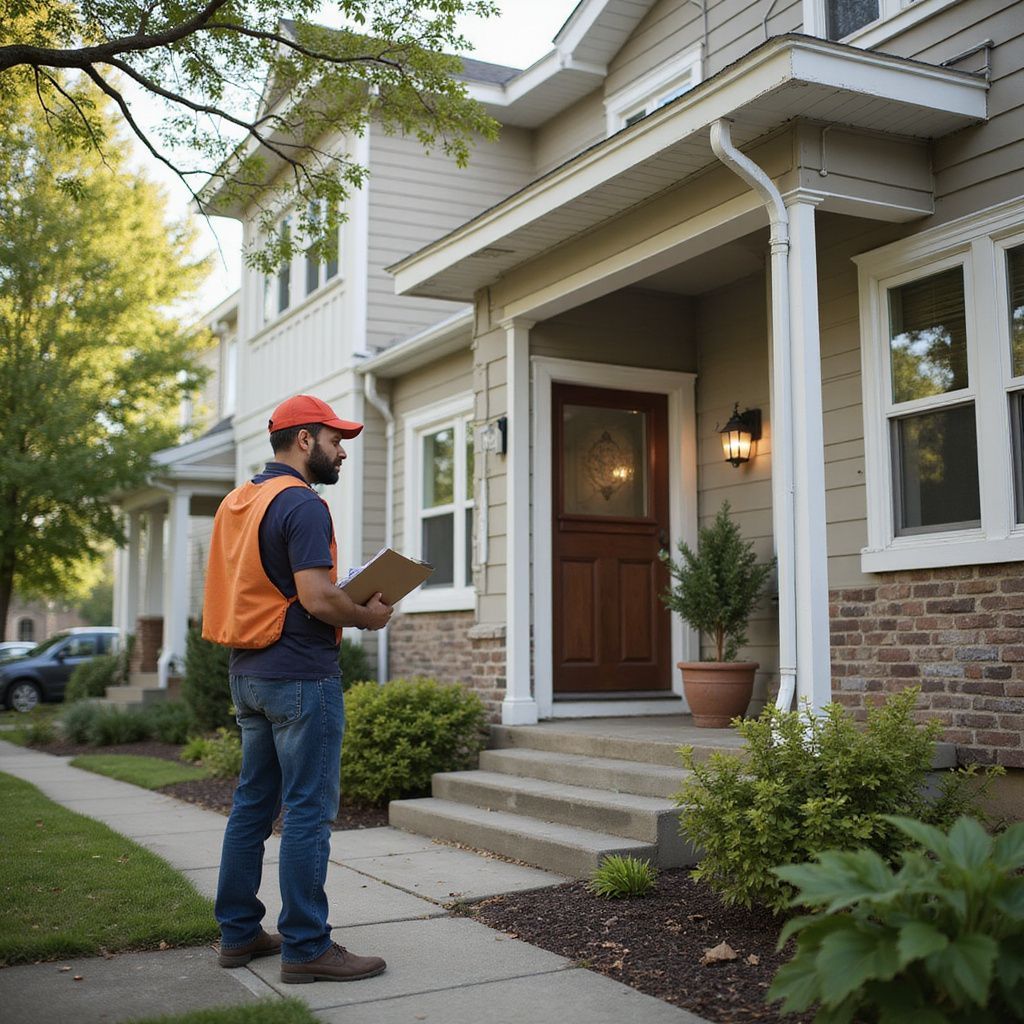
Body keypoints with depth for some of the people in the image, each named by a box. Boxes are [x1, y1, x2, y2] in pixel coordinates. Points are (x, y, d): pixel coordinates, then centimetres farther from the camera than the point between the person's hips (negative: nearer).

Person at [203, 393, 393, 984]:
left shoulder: (238, 502, 14)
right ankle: (306, 947, 3)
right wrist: (367, 616, -5)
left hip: (247, 671, 9)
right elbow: (318, 598, -23)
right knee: (308, 812, -3)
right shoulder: (301, 504, -15)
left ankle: (239, 933, 22)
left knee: (253, 803, 15)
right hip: (301, 675, -9)